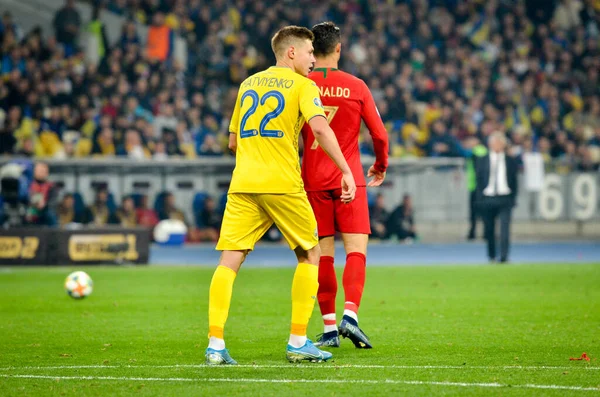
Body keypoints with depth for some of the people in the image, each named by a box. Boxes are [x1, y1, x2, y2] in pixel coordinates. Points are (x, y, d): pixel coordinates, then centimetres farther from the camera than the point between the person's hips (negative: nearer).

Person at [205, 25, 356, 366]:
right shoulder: (302, 85, 2)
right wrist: (346, 171, -17)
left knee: (229, 261, 0)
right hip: (283, 184, -5)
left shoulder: (249, 84, 20)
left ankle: (216, 345, -11)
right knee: (310, 255, 11)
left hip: (242, 185, 5)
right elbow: (320, 127, -15)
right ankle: (298, 342, 7)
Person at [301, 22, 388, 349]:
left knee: (323, 254, 5)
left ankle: (329, 327, 4)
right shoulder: (356, 86, -1)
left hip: (313, 180, 1)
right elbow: (379, 134, 2)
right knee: (356, 248, -2)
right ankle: (350, 314, -22)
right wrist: (381, 166, 21)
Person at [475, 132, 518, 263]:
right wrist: (480, 198, 1)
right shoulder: (481, 161, 8)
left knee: (505, 227, -13)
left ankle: (504, 256, -16)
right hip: (487, 197, 1)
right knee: (489, 229, 6)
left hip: (505, 198, -1)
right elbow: (479, 181, 8)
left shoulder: (510, 161, 8)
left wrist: (513, 197, 3)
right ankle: (491, 255, 21)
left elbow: (514, 180, 10)